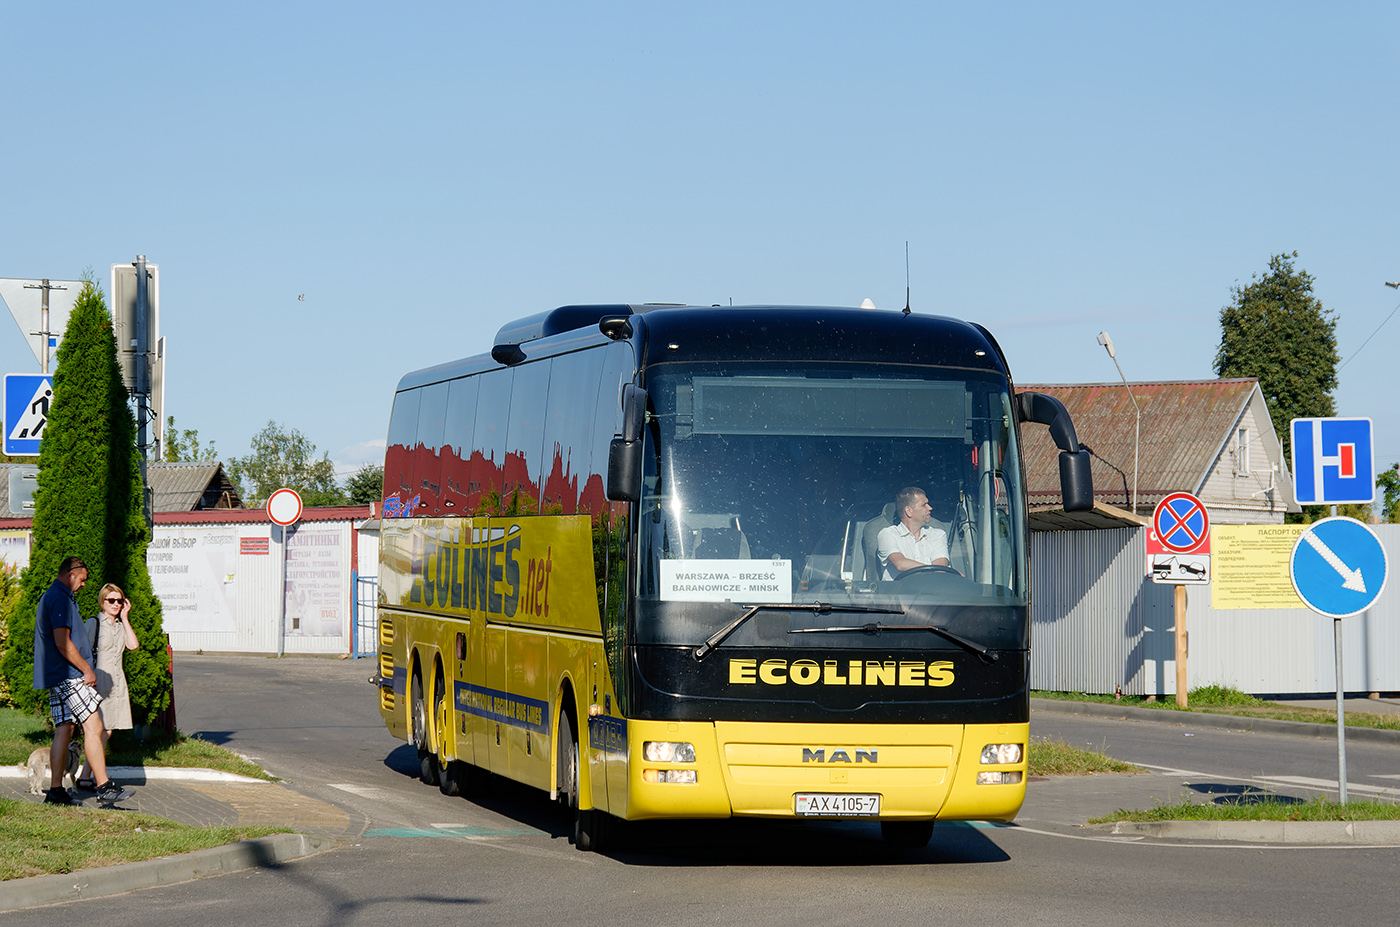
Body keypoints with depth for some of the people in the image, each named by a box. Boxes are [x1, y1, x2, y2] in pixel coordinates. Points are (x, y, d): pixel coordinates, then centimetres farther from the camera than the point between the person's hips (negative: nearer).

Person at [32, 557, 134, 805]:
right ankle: (104, 787, -14)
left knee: (63, 730, 8)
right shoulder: (60, 600, -14)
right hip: (68, 676, -11)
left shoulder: (49, 598, 21)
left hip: (56, 679, 11)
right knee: (93, 727, -11)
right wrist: (87, 669, -14)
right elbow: (63, 643, -20)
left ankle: (55, 790, 6)